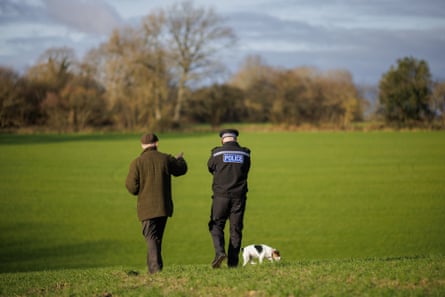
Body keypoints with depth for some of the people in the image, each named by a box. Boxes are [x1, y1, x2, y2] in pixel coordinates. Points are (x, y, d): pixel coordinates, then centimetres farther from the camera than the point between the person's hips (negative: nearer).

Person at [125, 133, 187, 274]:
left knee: (151, 238, -6)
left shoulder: (137, 163, -8)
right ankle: (152, 266, 24)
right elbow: (181, 169, 21)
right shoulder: (166, 159, 1)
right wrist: (180, 159, 44)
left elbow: (132, 187, -10)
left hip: (147, 208, -3)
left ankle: (155, 268, -21)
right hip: (164, 207, 3)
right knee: (157, 237, 17)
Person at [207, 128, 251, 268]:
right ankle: (233, 261, 6)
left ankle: (219, 252, -16)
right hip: (239, 196, 2)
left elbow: (210, 168, 11)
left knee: (216, 226, 7)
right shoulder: (245, 154, 3)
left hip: (221, 195, -2)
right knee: (236, 229, 8)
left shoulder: (217, 153, -4)